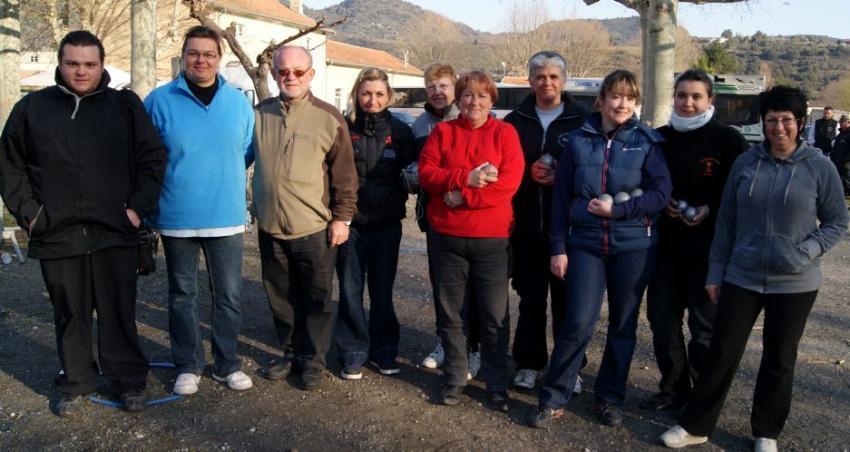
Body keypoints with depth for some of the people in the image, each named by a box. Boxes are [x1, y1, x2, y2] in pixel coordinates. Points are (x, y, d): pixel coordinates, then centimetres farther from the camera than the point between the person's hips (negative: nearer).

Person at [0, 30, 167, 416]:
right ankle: (75, 383, 27)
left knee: (119, 313, 6)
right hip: (57, 235, 1)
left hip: (115, 233, -1)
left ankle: (128, 380, 21)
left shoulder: (126, 105, 3)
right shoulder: (31, 108, 6)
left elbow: (153, 158, 4)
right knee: (70, 315, 12)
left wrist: (138, 207, -4)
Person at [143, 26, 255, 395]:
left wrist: (228, 188, 7)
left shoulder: (239, 102, 3)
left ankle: (228, 363, 25)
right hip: (176, 220, -1)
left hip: (226, 218, 2)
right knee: (182, 295, 12)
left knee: (228, 295, 9)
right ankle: (187, 365, 27)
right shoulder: (160, 101, -4)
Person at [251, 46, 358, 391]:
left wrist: (342, 218, -5)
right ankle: (292, 353, 31)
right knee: (281, 297, 14)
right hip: (270, 226, 4)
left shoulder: (329, 118, -5)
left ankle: (313, 359, 22)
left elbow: (345, 175, -3)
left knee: (316, 299, 7)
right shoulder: (259, 114, 6)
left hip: (314, 228, -4)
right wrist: (255, 207, 12)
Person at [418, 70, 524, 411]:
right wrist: (466, 178, -18)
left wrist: (461, 196, -16)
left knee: (495, 316, 5)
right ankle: (454, 378, 26)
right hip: (445, 236, 2)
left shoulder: (504, 133, 1)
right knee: (450, 313, 11)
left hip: (492, 238, -2)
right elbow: (426, 174, -4)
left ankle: (497, 384, 20)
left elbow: (509, 181, -12)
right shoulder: (442, 132, 7)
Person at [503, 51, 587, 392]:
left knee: (567, 299, 6)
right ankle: (529, 363, 22)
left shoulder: (582, 120, 2)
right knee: (530, 298, 10)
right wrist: (528, 173, -9)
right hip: (526, 224, 2)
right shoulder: (515, 121, 8)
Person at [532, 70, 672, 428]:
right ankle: (552, 399, 8)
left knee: (623, 326, 10)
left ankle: (610, 398, 26)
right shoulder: (579, 140, 3)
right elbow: (561, 197, 3)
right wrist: (558, 247, -1)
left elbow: (661, 193, -5)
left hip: (633, 246, 1)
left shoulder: (647, 141, 1)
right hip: (585, 244, 0)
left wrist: (617, 209, -15)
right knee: (577, 323, -7)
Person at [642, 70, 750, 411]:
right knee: (661, 318, 9)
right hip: (666, 244, 5)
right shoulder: (660, 138, 7)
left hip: (710, 248, -4)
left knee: (705, 325, 5)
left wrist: (711, 209, -17)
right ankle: (673, 389, 26)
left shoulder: (728, 139, -6)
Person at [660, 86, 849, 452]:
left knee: (779, 360, 12)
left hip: (794, 284, -1)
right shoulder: (746, 163, 0)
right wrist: (715, 272, 4)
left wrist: (805, 253, -15)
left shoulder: (820, 167, -5)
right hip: (741, 278, 1)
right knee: (722, 352, 5)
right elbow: (726, 222, 4)